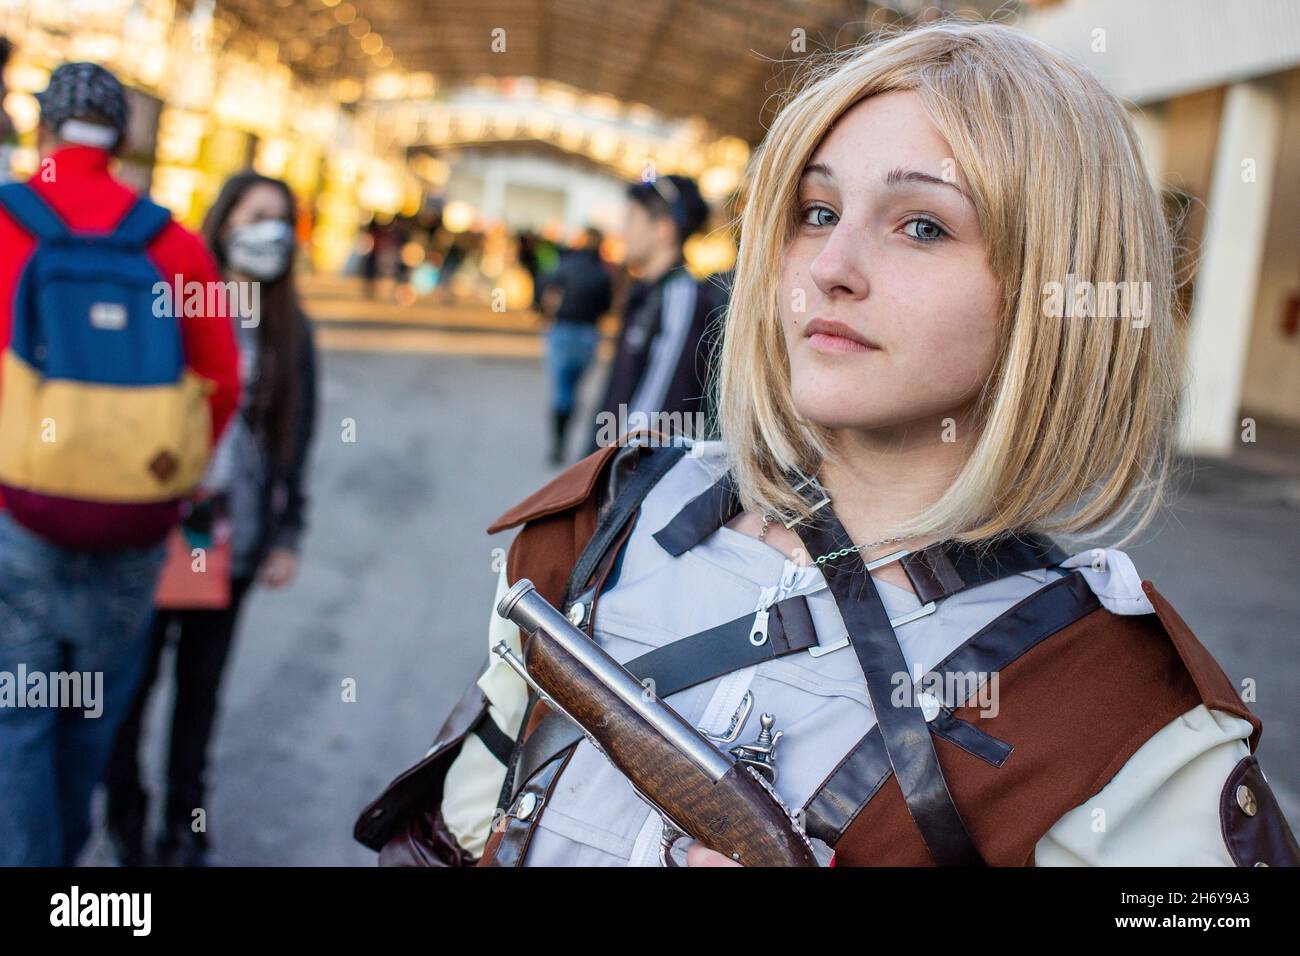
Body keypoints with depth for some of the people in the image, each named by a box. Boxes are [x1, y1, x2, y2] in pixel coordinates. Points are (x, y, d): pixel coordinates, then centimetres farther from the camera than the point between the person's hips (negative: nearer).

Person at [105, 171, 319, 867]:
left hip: (235, 535, 2)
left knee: (202, 683, 12)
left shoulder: (289, 332, 4)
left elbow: (296, 437, 7)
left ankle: (185, 826, 28)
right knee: (136, 675, 7)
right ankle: (124, 813, 27)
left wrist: (287, 535, 5)